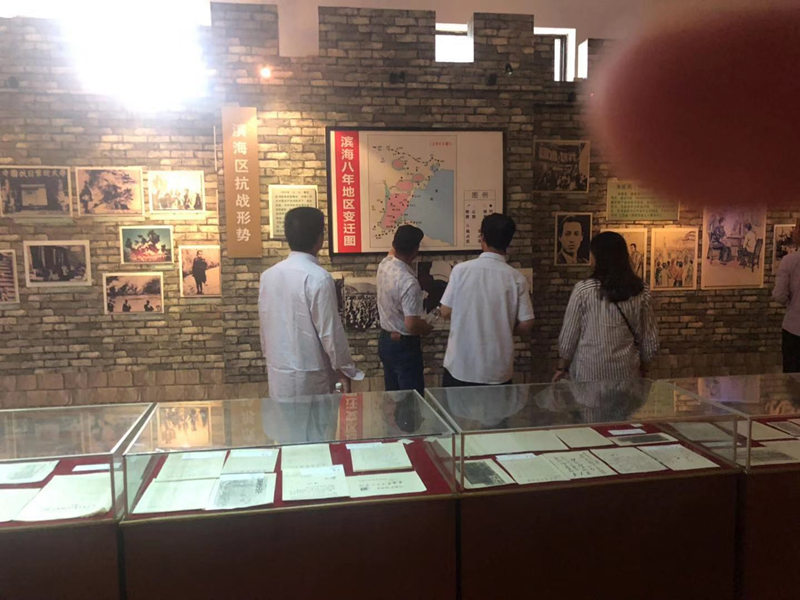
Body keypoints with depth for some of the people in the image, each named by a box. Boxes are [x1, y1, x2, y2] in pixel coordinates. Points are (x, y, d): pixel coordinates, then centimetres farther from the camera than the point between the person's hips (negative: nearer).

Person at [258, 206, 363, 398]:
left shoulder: (268, 275, 2)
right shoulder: (318, 278, -17)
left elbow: (264, 325, 10)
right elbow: (330, 332, -15)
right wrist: (345, 370, -4)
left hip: (277, 375, 6)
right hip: (309, 378, -6)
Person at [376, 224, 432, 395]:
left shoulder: (384, 265, -4)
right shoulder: (409, 282, -27)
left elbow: (393, 253, 23)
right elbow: (411, 325, -28)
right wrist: (426, 328, -8)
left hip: (385, 340, 8)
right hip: (404, 346, -8)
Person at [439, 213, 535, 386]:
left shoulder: (461, 270, -9)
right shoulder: (517, 279, -8)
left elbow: (446, 312, -2)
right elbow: (525, 326, -6)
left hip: (460, 367, 0)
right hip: (498, 373, 0)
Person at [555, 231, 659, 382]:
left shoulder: (583, 289, -11)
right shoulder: (640, 292, -3)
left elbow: (568, 335, -5)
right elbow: (650, 340, 3)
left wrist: (562, 367, 8)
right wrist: (643, 367, 19)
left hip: (589, 373, -2)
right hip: (627, 372, 3)